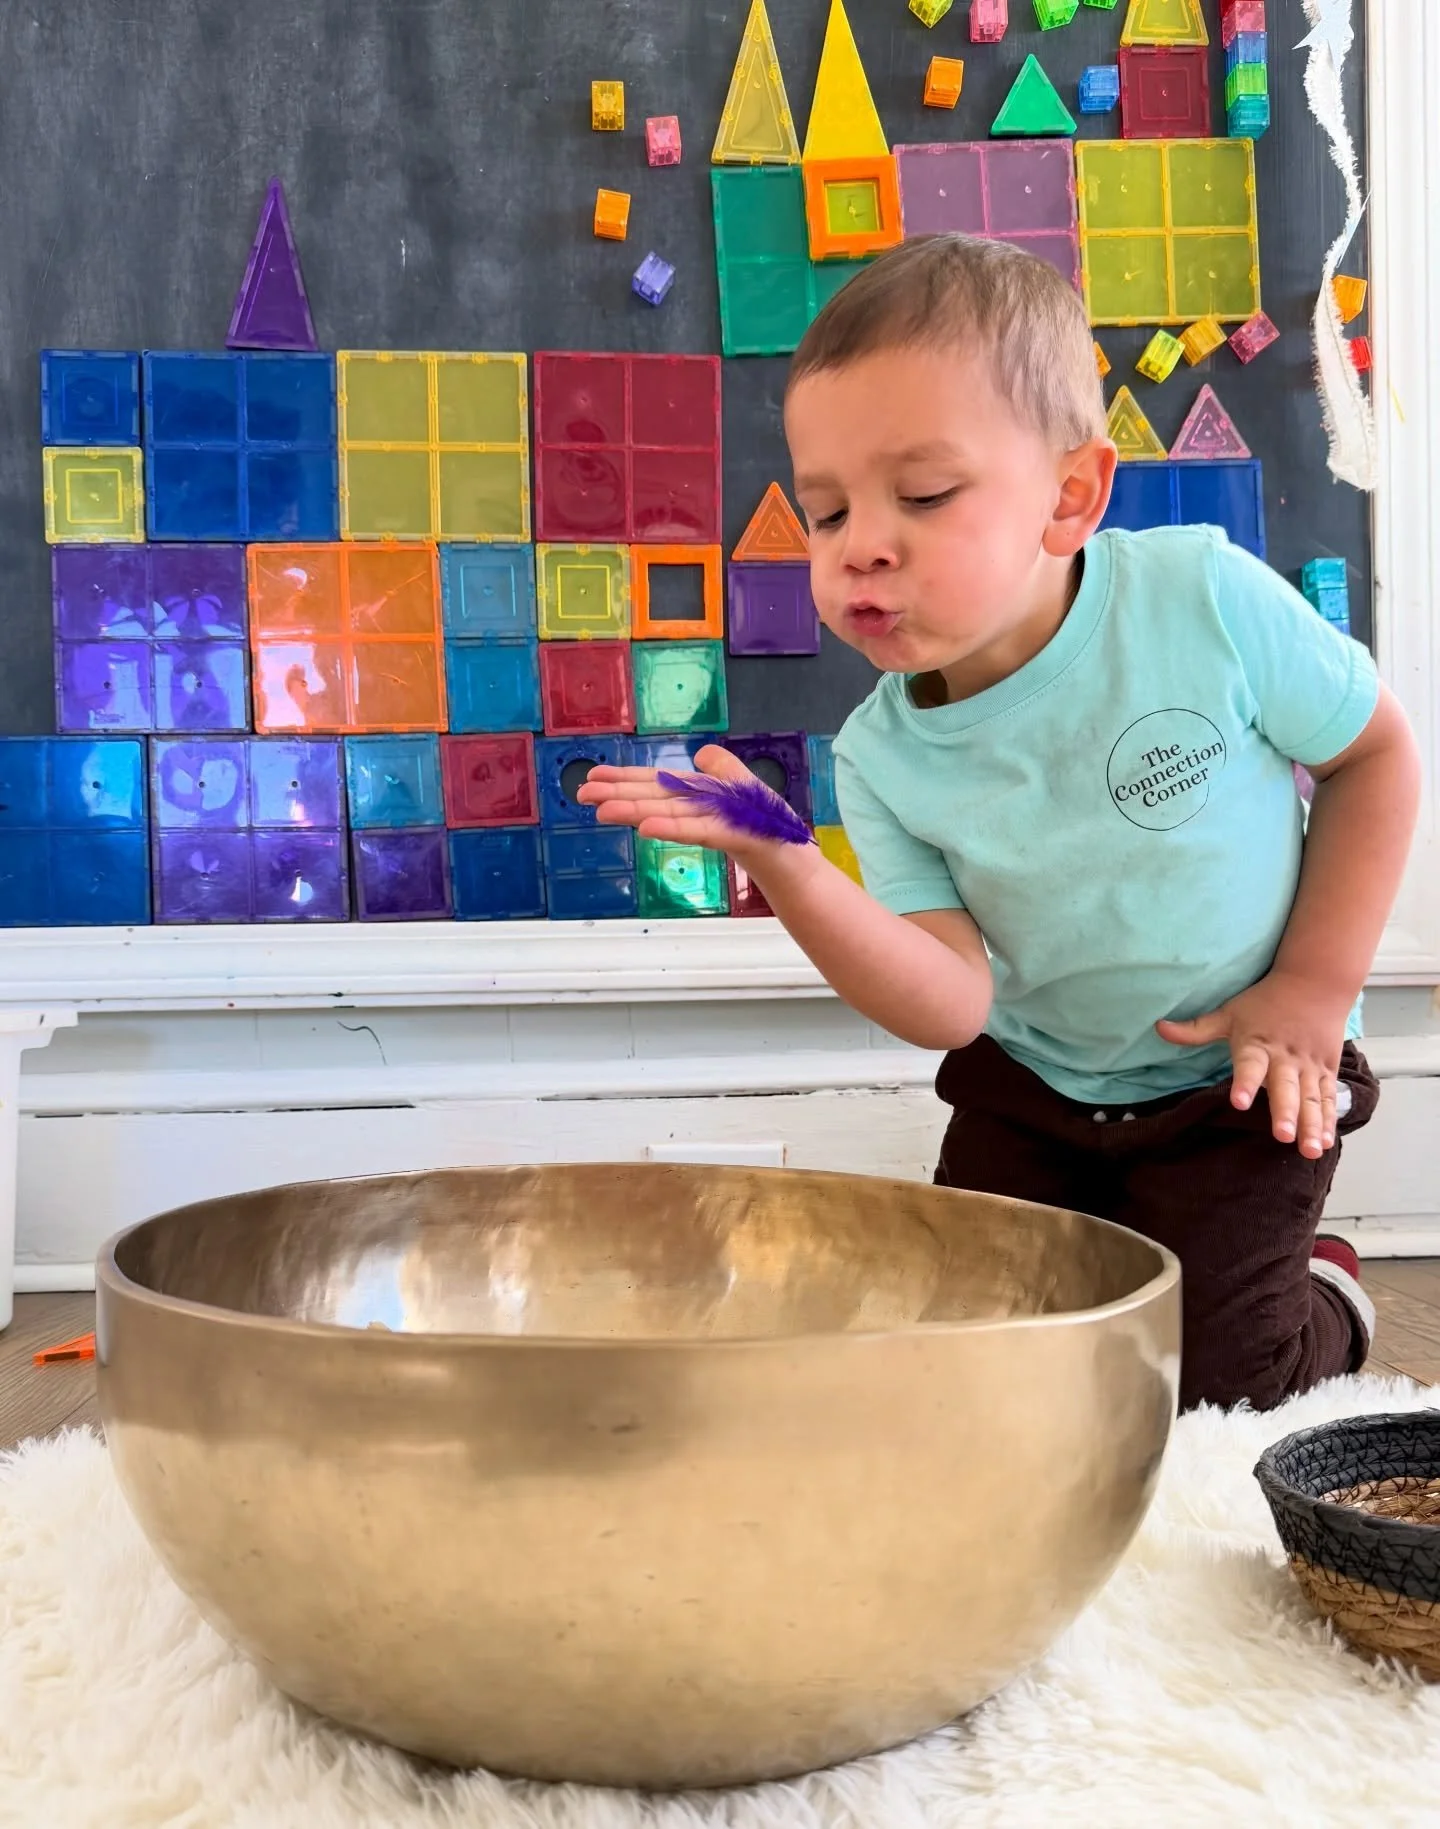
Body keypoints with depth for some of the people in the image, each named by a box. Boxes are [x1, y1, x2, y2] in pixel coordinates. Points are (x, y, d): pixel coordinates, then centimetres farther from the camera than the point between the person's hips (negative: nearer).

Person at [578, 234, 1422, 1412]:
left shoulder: (1205, 598, -24)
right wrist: (786, 868, -41)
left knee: (1188, 1387, -7)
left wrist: (1315, 988, -13)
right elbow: (952, 1000, -25)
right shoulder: (883, 755, -16)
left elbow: (1375, 750, -8)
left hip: (1241, 1086, -3)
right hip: (1033, 1085, 3)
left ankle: (1320, 1299, 26)